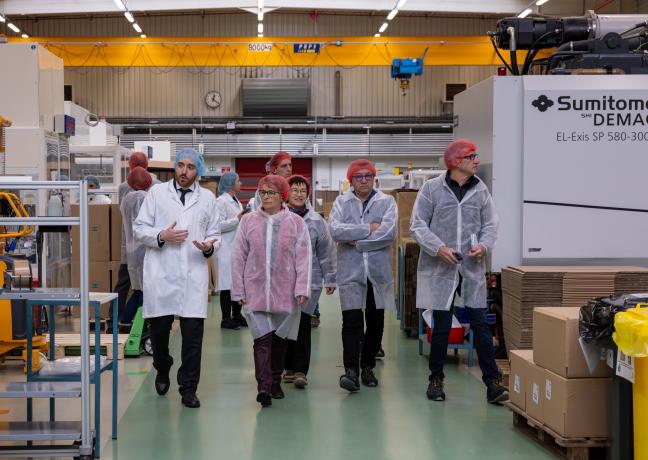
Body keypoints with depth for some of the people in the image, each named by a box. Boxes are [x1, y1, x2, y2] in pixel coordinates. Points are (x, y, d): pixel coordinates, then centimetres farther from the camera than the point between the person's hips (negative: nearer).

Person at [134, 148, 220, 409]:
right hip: (161, 274, -1)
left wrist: (209, 246, -6)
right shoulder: (157, 193, 8)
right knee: (159, 328, 7)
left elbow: (214, 234, 16)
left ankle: (188, 388, 7)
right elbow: (139, 229, 6)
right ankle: (162, 370, 36)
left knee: (193, 333, -3)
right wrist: (161, 236, -12)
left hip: (194, 275, 1)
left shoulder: (207, 198, 13)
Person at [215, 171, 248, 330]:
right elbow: (218, 225, -19)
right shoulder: (221, 201, -10)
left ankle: (237, 315, 20)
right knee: (228, 284, -5)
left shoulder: (237, 202, 18)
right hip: (227, 250, -9)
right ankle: (226, 319, 1)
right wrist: (237, 220, -21)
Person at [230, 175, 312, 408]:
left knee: (279, 338, 11)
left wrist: (302, 288, -9)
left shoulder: (295, 222, 1)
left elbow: (303, 258, -1)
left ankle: (275, 382, 26)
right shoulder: (248, 221, 3)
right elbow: (238, 257, 5)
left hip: (285, 292, 1)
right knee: (262, 338, -10)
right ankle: (263, 387, -15)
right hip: (256, 291, 0)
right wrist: (239, 291, 2)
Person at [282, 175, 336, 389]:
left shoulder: (316, 221, 4)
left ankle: (300, 370, -5)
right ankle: (290, 367, 19)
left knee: (302, 323, -9)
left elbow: (326, 251, 8)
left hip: (309, 280, -1)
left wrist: (330, 279, 7)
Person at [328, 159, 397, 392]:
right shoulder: (342, 202, 5)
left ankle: (368, 366, 25)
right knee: (351, 321, -12)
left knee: (375, 323, 10)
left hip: (378, 270, 2)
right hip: (350, 270, -1)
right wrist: (369, 228, -12)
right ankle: (351, 370, -13)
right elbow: (335, 230, -12)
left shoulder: (386, 202, 4)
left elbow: (389, 233, -12)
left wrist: (357, 242, -10)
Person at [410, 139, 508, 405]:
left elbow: (490, 224, 10)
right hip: (440, 269, -2)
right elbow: (418, 225, -4)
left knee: (481, 325, 0)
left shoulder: (480, 190, 6)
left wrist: (484, 245, -10)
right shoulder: (432, 188, -3)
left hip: (472, 268, 2)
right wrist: (439, 248, -16)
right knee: (441, 327, 6)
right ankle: (436, 379, 22)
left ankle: (492, 383, 3)